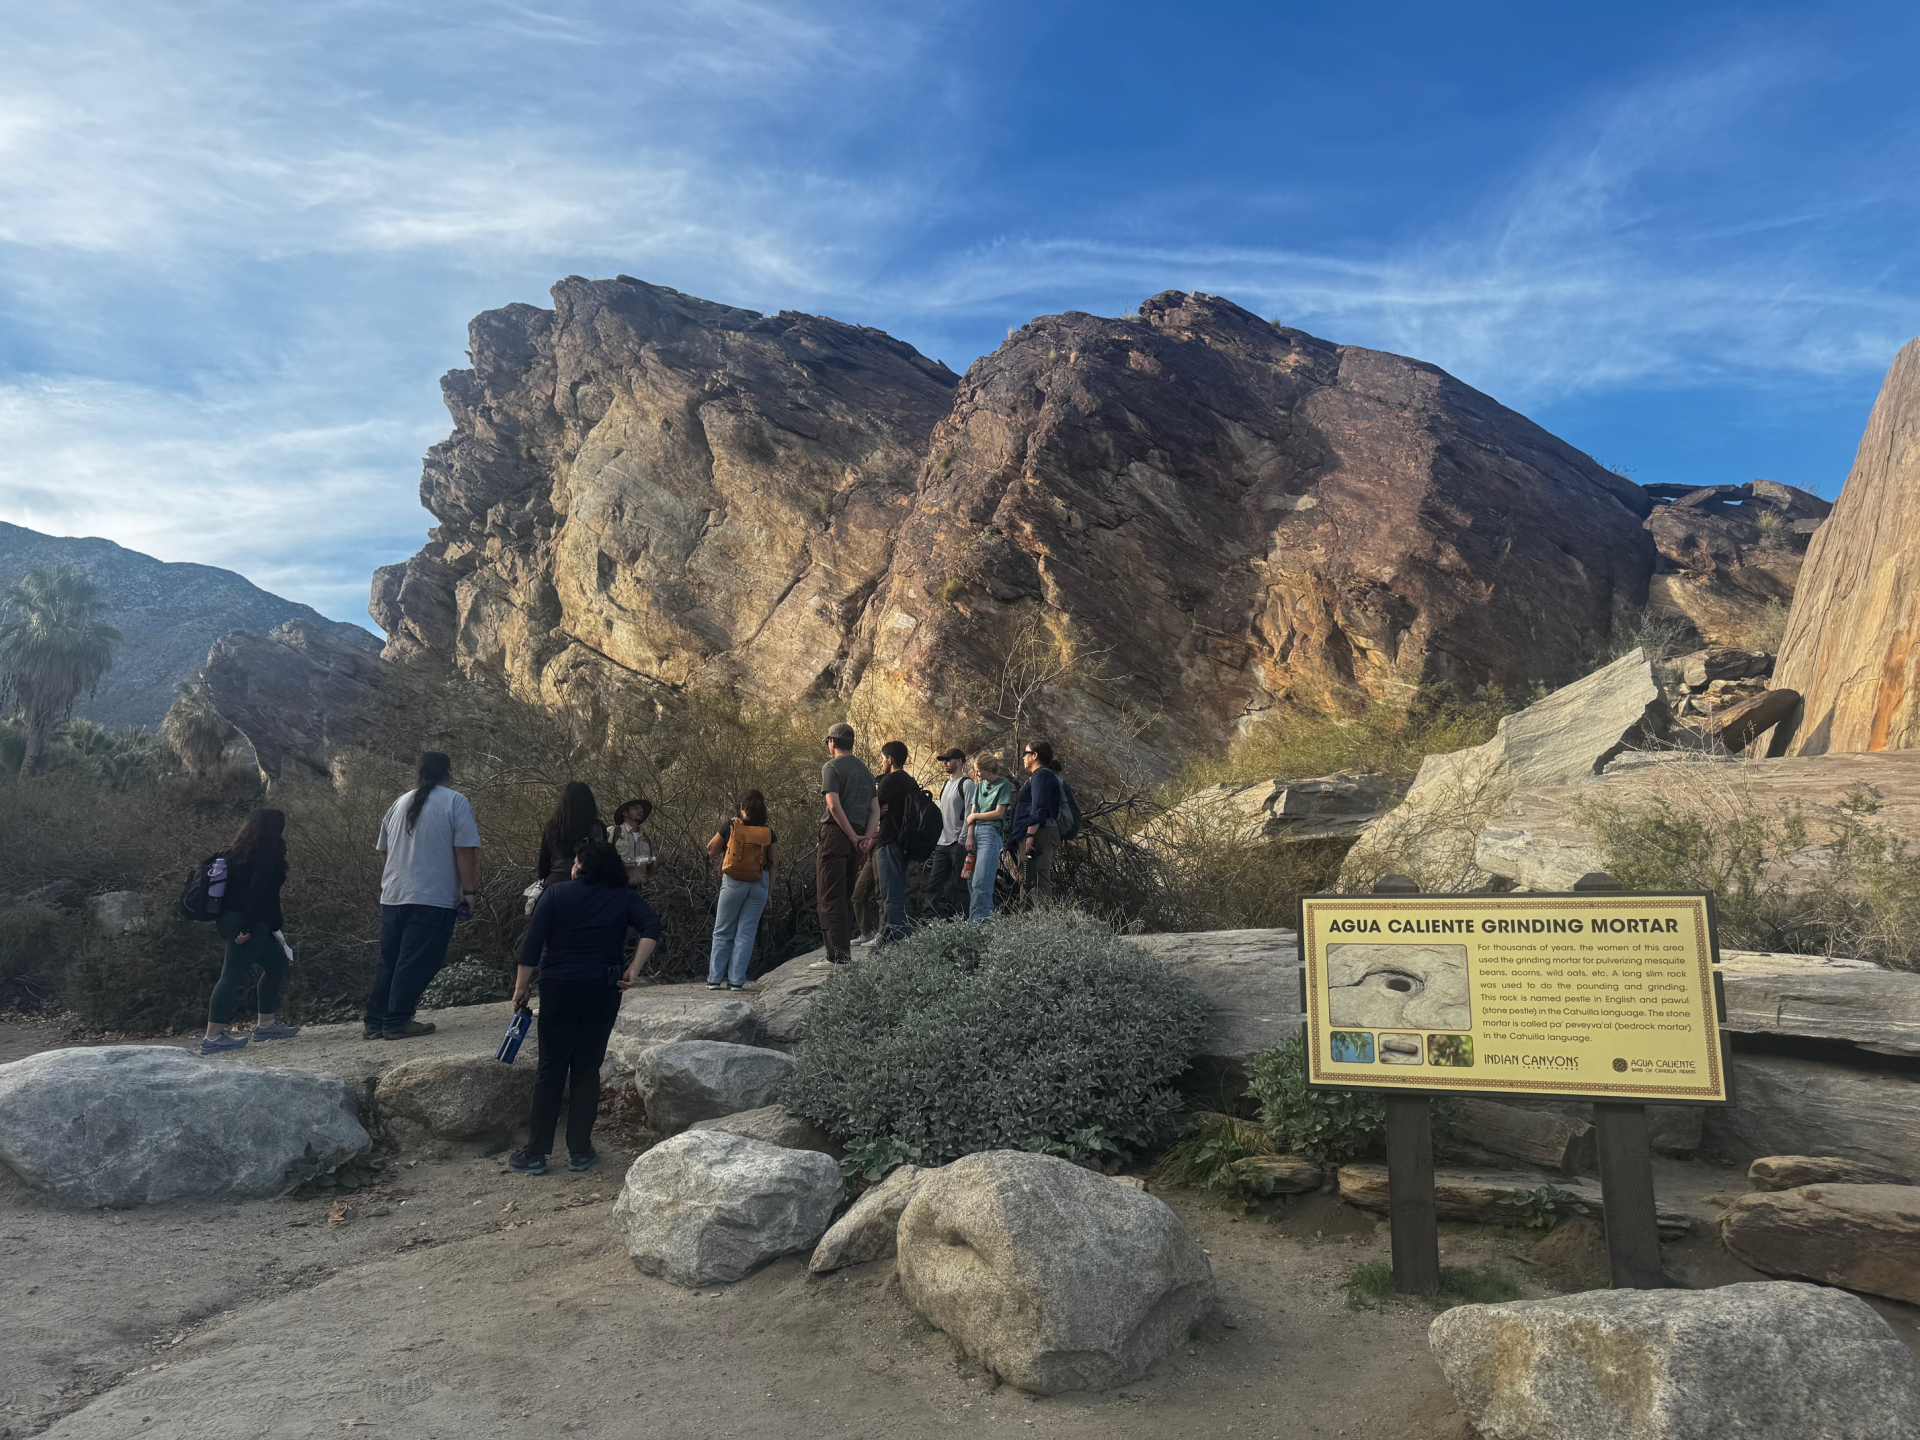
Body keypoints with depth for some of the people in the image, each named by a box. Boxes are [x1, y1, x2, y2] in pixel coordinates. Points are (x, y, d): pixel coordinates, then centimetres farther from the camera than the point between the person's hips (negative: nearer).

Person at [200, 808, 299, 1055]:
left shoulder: (245, 851, 17)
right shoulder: (268, 853, -11)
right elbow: (256, 890, -20)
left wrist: (275, 921, 29)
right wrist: (247, 928, -24)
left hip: (236, 921, 10)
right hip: (248, 924, -10)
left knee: (277, 963, 17)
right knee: (233, 975, -8)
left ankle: (265, 1024, 21)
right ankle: (212, 1038, -7)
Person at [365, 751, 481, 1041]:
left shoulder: (400, 803, 14)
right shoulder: (455, 802, -5)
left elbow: (383, 849, 23)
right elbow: (465, 850, -12)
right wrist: (468, 891, -7)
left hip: (392, 895, 7)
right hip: (433, 898, -6)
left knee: (389, 961, 14)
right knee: (417, 963, -1)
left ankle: (375, 1022, 18)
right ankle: (397, 1023, 1)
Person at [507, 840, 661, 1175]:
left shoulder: (555, 893, 0)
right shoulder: (625, 898, 4)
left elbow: (532, 943, -7)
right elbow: (652, 927, -11)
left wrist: (521, 987, -2)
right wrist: (633, 970, -11)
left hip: (558, 989, -1)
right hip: (603, 992, 1)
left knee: (551, 1070, 7)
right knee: (587, 1070, 9)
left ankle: (535, 1153, 12)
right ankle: (579, 1151, 13)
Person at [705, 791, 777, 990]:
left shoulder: (730, 827, -3)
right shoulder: (769, 833, 2)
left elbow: (711, 851, 6)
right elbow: (773, 864, 4)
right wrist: (769, 893, 10)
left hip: (733, 882, -1)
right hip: (759, 884, 1)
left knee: (723, 932, 10)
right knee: (746, 932, 6)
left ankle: (715, 978, 9)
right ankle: (736, 980, 4)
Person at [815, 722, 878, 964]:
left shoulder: (831, 767, -4)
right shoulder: (865, 769, 19)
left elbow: (834, 805, -16)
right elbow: (875, 810, 12)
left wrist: (854, 837, -12)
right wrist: (867, 837, 1)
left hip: (837, 834, -7)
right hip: (856, 838, 7)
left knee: (830, 896, -6)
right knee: (845, 895, 15)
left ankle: (838, 954, -12)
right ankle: (845, 950, 18)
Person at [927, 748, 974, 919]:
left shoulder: (966, 784, -6)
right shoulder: (946, 784, 20)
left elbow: (969, 814, -12)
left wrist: (963, 840, -17)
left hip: (958, 844, -8)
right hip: (942, 844, 8)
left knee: (959, 886, -4)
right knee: (934, 885, 4)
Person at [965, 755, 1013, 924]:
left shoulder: (1004, 785, -2)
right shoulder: (980, 785, 18)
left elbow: (999, 813, -7)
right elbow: (973, 813, 13)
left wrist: (974, 816, 3)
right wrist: (970, 836, 2)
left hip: (991, 834, -7)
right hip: (976, 832, 7)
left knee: (980, 883, -14)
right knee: (972, 881, 3)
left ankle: (979, 920, -15)